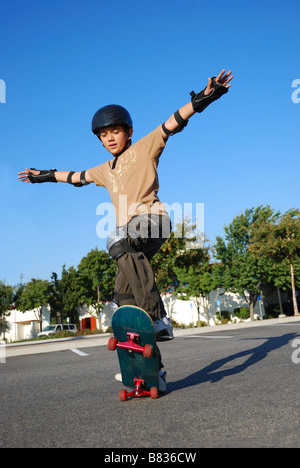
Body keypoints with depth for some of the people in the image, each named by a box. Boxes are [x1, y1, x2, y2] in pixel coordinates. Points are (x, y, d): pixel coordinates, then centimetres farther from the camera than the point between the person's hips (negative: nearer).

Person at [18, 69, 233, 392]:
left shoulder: (145, 148, 10)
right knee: (124, 293, -5)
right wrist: (45, 176, 49)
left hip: (152, 220, -6)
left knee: (119, 242, -37)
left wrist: (202, 98, -14)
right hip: (129, 233, 7)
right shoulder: (105, 171, 27)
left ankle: (158, 317, -40)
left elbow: (172, 123, -2)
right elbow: (76, 177, 41)